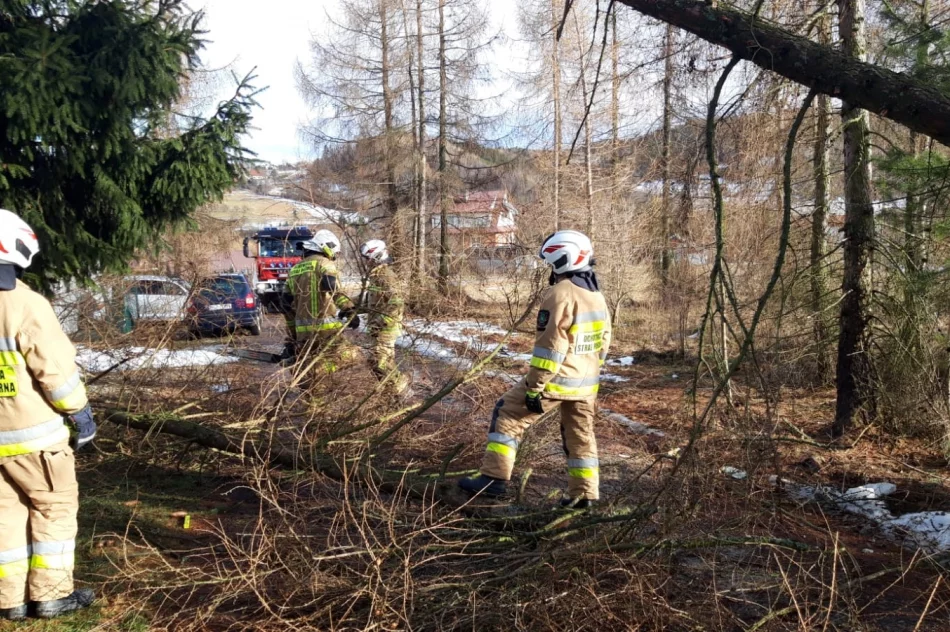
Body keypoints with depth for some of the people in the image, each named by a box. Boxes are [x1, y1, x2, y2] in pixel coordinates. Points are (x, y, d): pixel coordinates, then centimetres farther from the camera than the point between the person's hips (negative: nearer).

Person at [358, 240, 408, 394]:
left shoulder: (386, 275, -19)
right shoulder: (376, 274, 10)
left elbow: (397, 304, -25)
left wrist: (379, 322, -25)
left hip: (386, 327, -10)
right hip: (382, 327, 10)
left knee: (379, 363, -9)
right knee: (386, 360, 16)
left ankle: (400, 387, 3)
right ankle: (399, 385, 26)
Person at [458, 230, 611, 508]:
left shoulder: (561, 294, -17)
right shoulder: (598, 297, 11)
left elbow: (550, 346, -21)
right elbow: (602, 343, 18)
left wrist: (534, 386, -18)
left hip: (557, 379, -8)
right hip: (586, 383, 8)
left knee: (508, 416, 2)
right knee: (581, 434, 16)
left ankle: (493, 477, 1)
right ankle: (584, 493, 20)